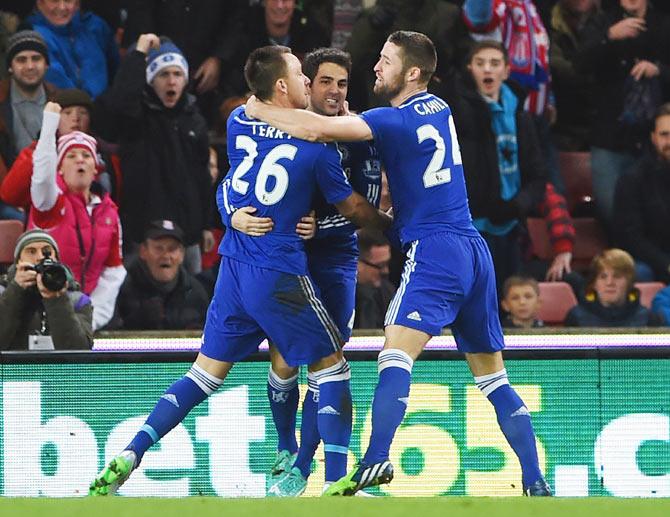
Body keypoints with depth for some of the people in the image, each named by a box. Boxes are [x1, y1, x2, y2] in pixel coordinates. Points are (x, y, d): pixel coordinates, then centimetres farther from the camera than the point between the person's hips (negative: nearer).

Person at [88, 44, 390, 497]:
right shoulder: (316, 146, -9)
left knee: (206, 373, 12)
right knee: (331, 365, 9)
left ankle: (128, 457, 1)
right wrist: (389, 222, 22)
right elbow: (352, 207, 4)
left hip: (233, 268, 5)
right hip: (280, 275, -5)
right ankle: (337, 481, 3)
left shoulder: (238, 123, 4)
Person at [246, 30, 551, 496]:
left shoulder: (394, 120, -10)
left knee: (396, 354, -19)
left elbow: (317, 129, -17)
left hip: (434, 251, -8)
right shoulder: (439, 109, 15)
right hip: (474, 249, 8)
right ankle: (536, 483, 8)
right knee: (493, 375, 11)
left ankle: (375, 461, -36)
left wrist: (258, 109, -5)